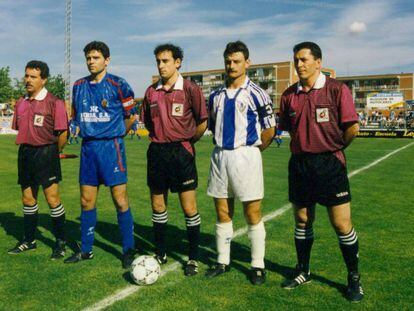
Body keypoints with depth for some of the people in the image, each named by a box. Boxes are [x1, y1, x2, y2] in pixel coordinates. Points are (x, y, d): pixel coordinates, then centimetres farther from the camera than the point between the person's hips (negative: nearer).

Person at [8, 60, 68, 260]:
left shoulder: (54, 102, -10)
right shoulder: (21, 103, 10)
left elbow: (63, 133, -11)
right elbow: (19, 129, 20)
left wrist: (53, 152, 0)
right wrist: (26, 148, 12)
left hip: (46, 152, -7)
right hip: (25, 152, 7)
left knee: (52, 199, -5)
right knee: (28, 199, 13)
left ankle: (61, 242, 8)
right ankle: (29, 240, 27)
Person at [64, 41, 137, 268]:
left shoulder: (118, 85, -6)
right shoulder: (79, 86, 10)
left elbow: (130, 116, 2)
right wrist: (89, 131, 16)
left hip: (111, 146, -5)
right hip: (88, 147, 5)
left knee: (120, 200, -4)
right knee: (86, 201, 10)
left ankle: (128, 250, 9)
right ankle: (85, 250, 23)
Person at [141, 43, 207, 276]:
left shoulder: (190, 89, -7)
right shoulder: (152, 91, 7)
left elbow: (203, 122, -5)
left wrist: (188, 141, 2)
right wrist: (159, 137, 10)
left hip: (181, 152, -5)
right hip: (156, 152, 5)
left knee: (189, 208, 0)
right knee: (158, 206, 12)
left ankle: (194, 258, 14)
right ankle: (161, 253, 28)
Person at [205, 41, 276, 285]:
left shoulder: (256, 94, -5)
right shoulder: (216, 96, 12)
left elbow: (270, 130, -3)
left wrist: (251, 150, 3)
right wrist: (222, 148, 12)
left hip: (245, 156, -5)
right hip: (219, 155, 5)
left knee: (252, 213, 1)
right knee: (222, 212, 11)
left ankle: (258, 265, 13)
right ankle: (223, 261, 23)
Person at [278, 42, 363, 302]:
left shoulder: (337, 89, -7)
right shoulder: (289, 95, 6)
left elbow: (352, 128, -9)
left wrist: (333, 149, 2)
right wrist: (306, 143, 12)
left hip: (329, 164, -4)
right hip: (299, 164, 4)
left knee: (342, 225, -1)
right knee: (302, 222, 14)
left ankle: (354, 278, 19)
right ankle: (303, 272, 32)